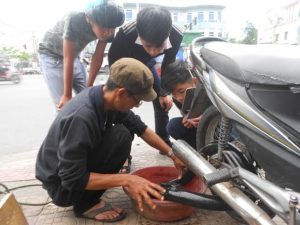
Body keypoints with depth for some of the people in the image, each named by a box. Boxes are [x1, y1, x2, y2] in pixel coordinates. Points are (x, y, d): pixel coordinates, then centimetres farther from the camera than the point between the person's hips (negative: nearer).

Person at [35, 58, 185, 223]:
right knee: (120, 136, -25)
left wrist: (172, 155, 0)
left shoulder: (107, 98, -12)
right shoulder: (81, 117, -36)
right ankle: (86, 203, -10)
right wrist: (126, 180, -31)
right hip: (63, 185, -7)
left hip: (80, 162, 7)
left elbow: (141, 128, -1)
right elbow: (74, 180, -28)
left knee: (127, 128, 1)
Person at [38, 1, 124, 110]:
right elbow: (68, 60, -32)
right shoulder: (74, 21, -35)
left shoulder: (107, 30, -19)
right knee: (64, 104, -13)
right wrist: (67, 95, -28)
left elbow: (97, 57, -12)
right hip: (51, 54, -5)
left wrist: (89, 87, -11)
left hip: (74, 55, 5)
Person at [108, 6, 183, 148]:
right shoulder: (125, 34, -43)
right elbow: (114, 62, -23)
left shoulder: (176, 36, -34)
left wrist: (163, 93, -7)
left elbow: (168, 64, -13)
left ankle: (164, 142, 22)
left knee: (162, 101, 1)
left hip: (147, 62, 3)